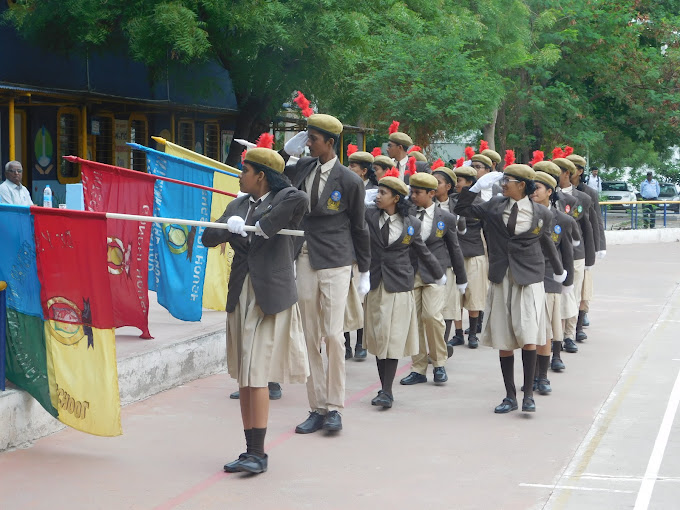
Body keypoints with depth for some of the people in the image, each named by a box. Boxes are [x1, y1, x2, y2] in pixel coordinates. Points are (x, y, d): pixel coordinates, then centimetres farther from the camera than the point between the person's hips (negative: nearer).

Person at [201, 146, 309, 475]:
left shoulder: (283, 199, -5)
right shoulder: (238, 205, 15)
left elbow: (300, 199, -28)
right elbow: (208, 237, 8)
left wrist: (263, 227, -21)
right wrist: (230, 227, -12)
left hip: (271, 297, -7)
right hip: (240, 296, 7)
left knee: (257, 374, -10)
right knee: (243, 377, 9)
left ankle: (258, 454, -7)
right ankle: (251, 450, 16)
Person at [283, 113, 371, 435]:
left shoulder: (349, 181, -6)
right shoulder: (303, 168, 6)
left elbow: (359, 227, 1)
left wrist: (364, 272, 6)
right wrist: (286, 151, 1)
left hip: (335, 262, -4)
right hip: (304, 259, 5)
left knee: (333, 335, -5)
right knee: (310, 337, 7)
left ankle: (334, 408, 5)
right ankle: (317, 408, 14)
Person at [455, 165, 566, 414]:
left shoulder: (540, 214, 0)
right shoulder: (495, 206, 5)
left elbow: (545, 241, 17)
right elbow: (461, 209, 10)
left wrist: (558, 270, 30)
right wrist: (477, 186, -2)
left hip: (529, 281, -3)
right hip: (501, 280, 3)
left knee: (528, 337, -13)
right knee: (503, 341, 5)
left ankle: (528, 394, -4)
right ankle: (510, 396, 14)